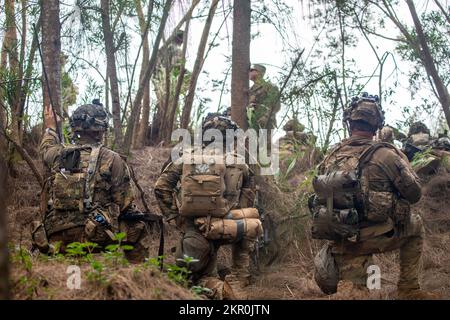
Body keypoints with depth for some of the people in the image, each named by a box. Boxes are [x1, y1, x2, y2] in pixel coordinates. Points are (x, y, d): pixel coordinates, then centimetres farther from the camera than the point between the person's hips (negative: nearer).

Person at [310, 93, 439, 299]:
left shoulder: (331, 156, 5)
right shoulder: (386, 154, -11)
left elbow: (320, 199, 11)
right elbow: (414, 194, -2)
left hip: (344, 240, 4)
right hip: (379, 236, -4)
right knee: (416, 225, 26)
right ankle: (409, 290, 22)